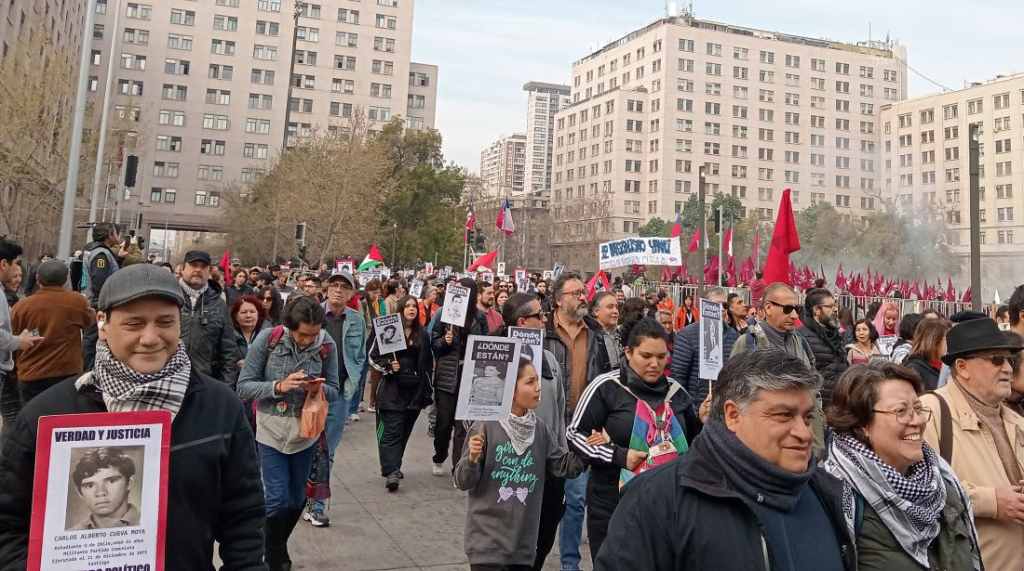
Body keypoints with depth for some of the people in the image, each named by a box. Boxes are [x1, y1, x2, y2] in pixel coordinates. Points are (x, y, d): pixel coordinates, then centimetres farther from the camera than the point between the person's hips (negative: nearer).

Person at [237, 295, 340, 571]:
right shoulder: (268, 339, -15)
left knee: (297, 498, 15)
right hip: (271, 430, -2)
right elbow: (244, 386, -13)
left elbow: (334, 391, -1)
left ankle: (280, 546, 43)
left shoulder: (327, 345, -9)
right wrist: (279, 387, -27)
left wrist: (320, 388, -23)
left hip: (306, 430, 3)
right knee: (277, 500, -3)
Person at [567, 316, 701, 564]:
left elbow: (693, 441, 19)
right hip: (613, 505, -4)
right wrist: (618, 456, -18)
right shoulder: (606, 387, -9)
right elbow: (574, 434, -8)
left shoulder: (676, 391, 5)